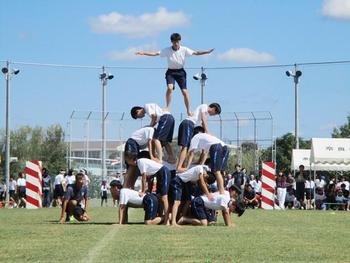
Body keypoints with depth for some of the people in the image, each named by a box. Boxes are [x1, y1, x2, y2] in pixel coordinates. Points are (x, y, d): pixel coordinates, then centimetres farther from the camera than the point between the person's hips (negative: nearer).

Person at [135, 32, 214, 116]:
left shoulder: (184, 50, -8)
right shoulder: (167, 50, -9)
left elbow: (195, 53, -6)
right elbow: (155, 53, -10)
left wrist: (207, 52, -17)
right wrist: (143, 53, -18)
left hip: (180, 72, 1)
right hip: (171, 72, -1)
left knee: (184, 91, -5)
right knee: (170, 88, -25)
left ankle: (189, 110, 8)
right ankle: (167, 107, -11)